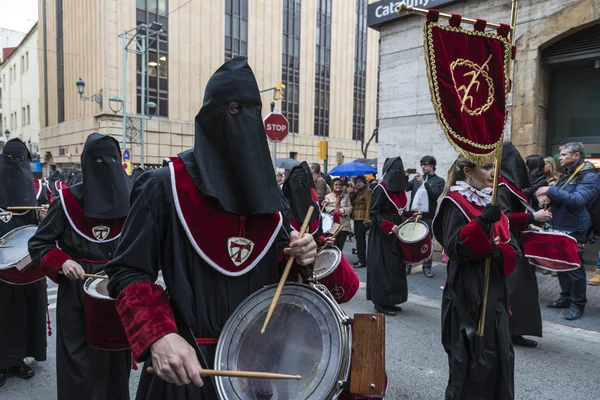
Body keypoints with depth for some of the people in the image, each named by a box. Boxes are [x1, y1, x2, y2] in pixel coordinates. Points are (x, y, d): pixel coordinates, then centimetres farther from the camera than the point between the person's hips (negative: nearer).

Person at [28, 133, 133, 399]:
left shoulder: (128, 199, 0)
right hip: (78, 293, -2)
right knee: (80, 360, 5)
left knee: (117, 356, 15)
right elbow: (38, 243, -2)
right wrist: (61, 262, -18)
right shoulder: (68, 199, -8)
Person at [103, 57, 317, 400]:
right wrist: (159, 336, -26)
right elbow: (128, 271, -12)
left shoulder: (269, 192, 3)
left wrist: (297, 258, -11)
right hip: (189, 358, -4)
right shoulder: (166, 186, -13)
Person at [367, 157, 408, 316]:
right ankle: (381, 302, 5)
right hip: (383, 235, -9)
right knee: (383, 267, -5)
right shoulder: (381, 189, -14)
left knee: (395, 266, 11)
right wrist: (390, 227, -22)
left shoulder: (399, 189, 10)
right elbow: (373, 213, -16)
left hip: (396, 234, 9)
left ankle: (389, 301, 20)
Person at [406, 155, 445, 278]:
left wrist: (424, 183, -20)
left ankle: (427, 267, 14)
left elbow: (435, 194, -14)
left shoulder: (439, 181, 2)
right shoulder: (416, 179, 11)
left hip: (428, 216, -3)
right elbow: (405, 188, 1)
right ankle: (407, 265, 17)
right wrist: (405, 177, -14)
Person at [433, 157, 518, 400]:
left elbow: (511, 249, 9)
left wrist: (497, 252, -13)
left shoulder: (491, 202, 13)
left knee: (500, 356, 15)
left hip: (494, 291, 8)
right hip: (468, 294, -8)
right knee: (471, 360, -2)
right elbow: (454, 249, -21)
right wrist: (482, 222, -31)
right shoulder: (455, 203, -11)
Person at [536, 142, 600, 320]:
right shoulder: (567, 175, 15)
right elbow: (557, 196, 16)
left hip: (574, 230, -8)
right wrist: (543, 195, -8)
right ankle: (566, 297, 28)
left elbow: (577, 200, -27)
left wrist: (551, 190, -24)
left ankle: (578, 304, 12)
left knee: (574, 267, 0)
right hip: (559, 227, 8)